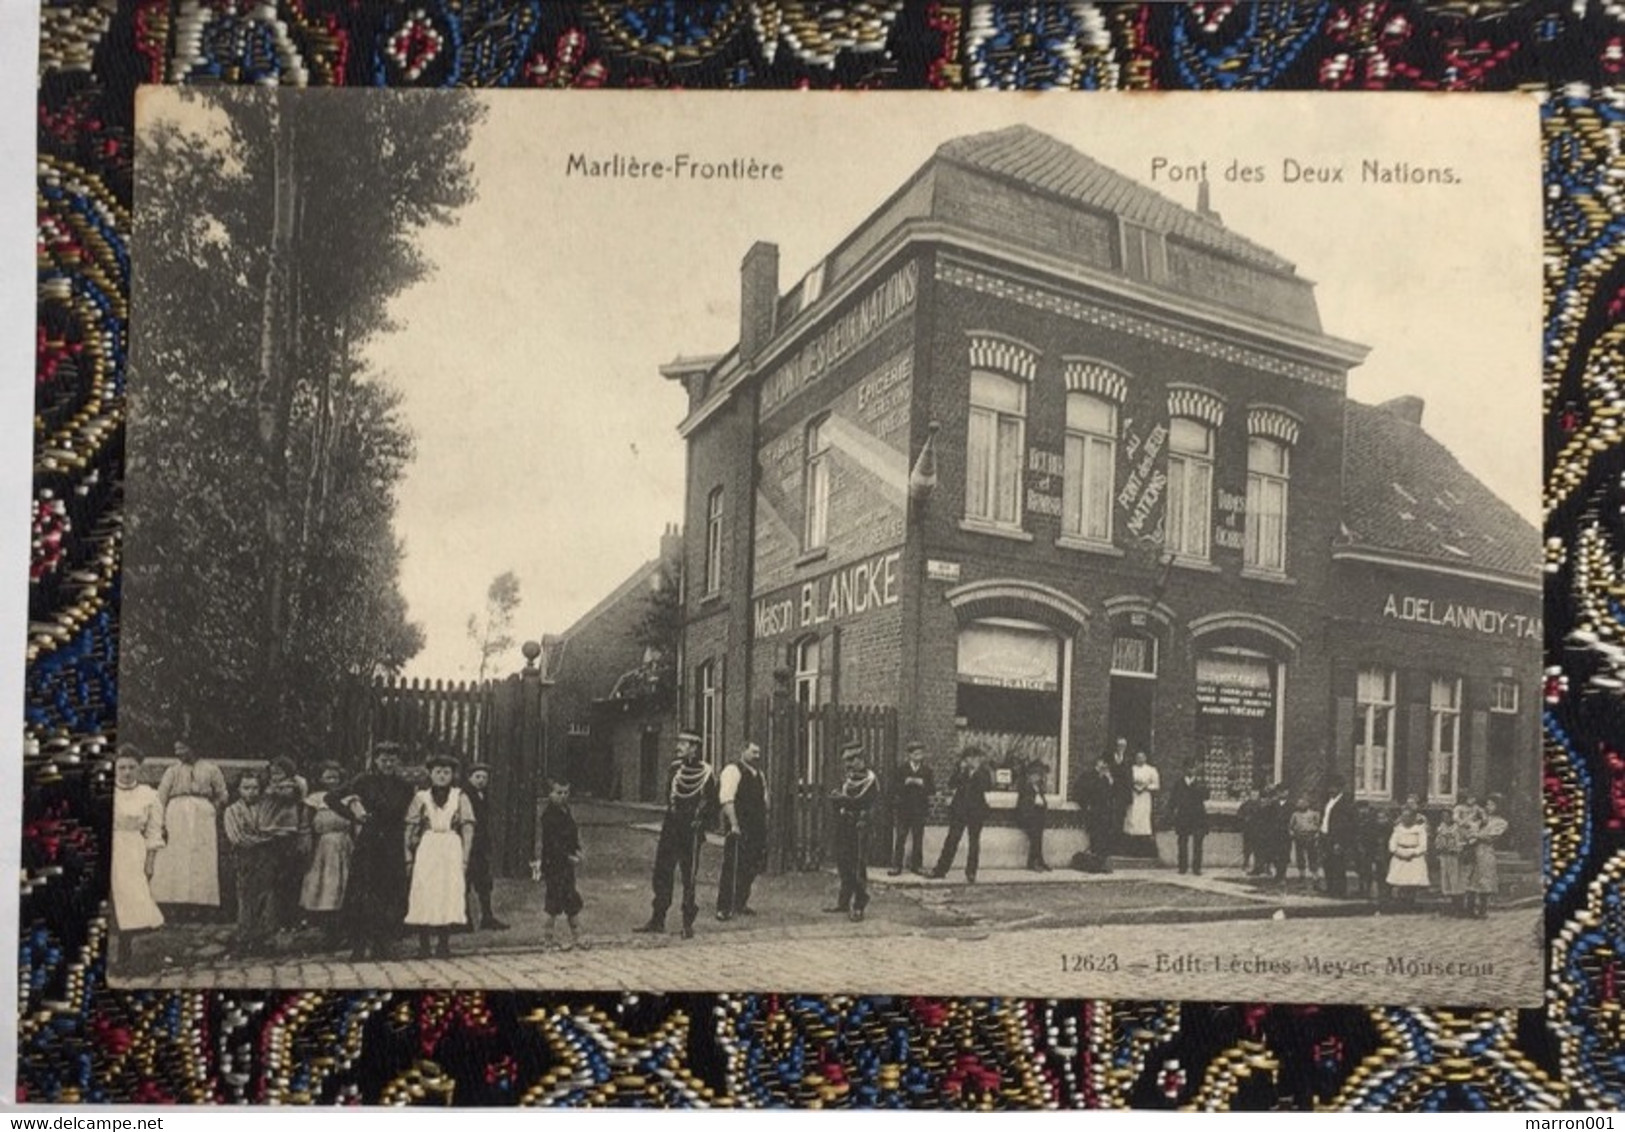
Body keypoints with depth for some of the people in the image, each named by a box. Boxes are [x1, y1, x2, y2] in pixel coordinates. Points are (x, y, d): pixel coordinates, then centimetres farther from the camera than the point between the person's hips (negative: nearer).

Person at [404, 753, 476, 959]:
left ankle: (444, 944, 2)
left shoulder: (460, 797, 8)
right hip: (426, 851, 0)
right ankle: (423, 945, -1)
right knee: (424, 896, -6)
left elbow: (468, 829, 4)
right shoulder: (421, 797, 8)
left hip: (452, 850, 0)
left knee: (450, 894, -5)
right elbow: (410, 830, 7)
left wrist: (465, 858, -4)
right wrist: (409, 856, 0)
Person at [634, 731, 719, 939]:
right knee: (661, 873, 6)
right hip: (670, 829, 5)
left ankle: (688, 924, 10)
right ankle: (657, 920, 16)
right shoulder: (674, 768, 7)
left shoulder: (707, 774, -7)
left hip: (691, 833, -5)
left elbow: (713, 805, -1)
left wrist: (700, 821, -9)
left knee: (689, 879, 0)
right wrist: (671, 815, 7)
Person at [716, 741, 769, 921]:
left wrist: (764, 825, 16)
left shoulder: (759, 774, 19)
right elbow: (726, 799, -15)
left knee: (752, 867, 11)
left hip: (756, 829, 8)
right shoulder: (732, 770, -7)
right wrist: (733, 824, -21)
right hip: (738, 829, -8)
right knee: (732, 868, -7)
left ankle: (740, 903, 23)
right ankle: (724, 908, -3)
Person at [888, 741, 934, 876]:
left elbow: (933, 789, 1)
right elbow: (894, 788, -2)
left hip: (919, 809, 2)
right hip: (903, 809, -2)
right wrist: (905, 783, -18)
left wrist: (922, 783, -14)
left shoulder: (926, 771, 8)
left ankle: (916, 865, 13)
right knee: (900, 838, -2)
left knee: (918, 838, 4)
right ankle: (896, 866, 0)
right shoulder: (902, 769, 4)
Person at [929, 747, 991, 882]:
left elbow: (987, 787, -15)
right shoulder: (959, 770, 5)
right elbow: (951, 785, -7)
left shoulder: (983, 772, 2)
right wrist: (961, 771, -14)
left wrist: (977, 772, -18)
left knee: (974, 841, 3)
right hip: (959, 809, 0)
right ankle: (941, 870, 2)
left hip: (976, 810, 0)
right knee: (952, 839, -1)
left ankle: (971, 872, 11)